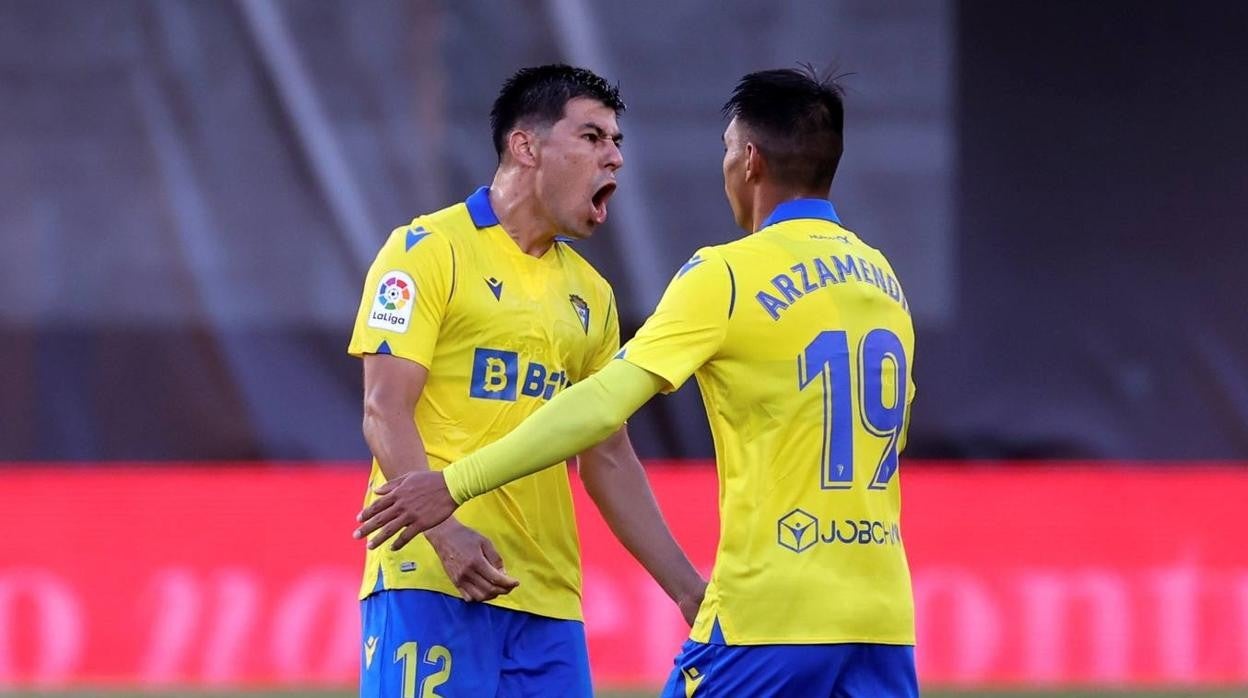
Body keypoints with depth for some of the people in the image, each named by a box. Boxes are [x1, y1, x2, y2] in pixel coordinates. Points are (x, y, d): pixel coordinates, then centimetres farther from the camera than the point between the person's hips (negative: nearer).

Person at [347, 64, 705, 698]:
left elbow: (608, 459, 23)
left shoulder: (588, 293, 19)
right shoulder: (429, 249, -1)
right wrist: (446, 532, -24)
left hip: (547, 596, 6)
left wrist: (688, 591, 16)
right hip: (430, 578, -6)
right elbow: (385, 412, -9)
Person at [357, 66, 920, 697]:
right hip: (883, 616, 6)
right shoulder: (883, 279, 12)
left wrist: (453, 485, -13)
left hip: (771, 615, -6)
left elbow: (603, 404, -15)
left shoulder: (728, 274, -8)